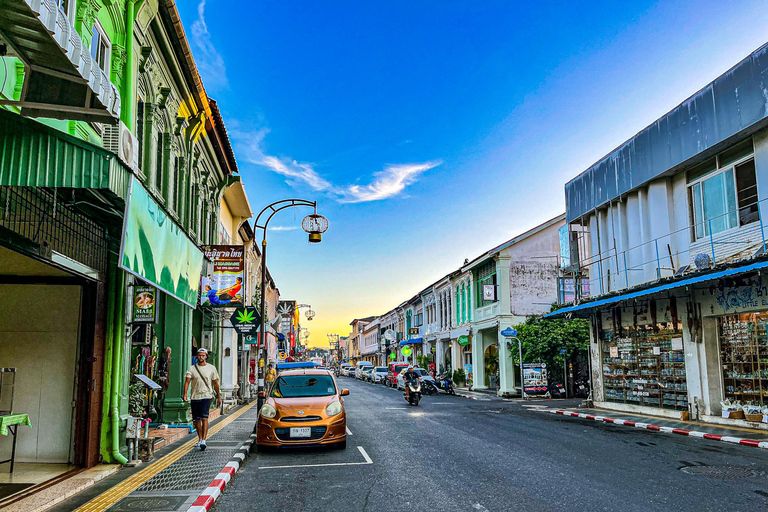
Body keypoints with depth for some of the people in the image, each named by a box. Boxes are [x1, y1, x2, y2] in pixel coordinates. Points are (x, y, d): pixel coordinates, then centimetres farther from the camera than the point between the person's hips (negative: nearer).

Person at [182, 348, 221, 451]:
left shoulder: (211, 368, 5)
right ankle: (200, 439, 23)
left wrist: (218, 397, 11)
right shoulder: (192, 368, 5)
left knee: (204, 417, -16)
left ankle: (203, 440, -19)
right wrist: (185, 394, -20)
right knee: (196, 419, 9)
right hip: (194, 397, 2)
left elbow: (215, 383, 11)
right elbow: (187, 381, -6)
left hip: (206, 396, -2)